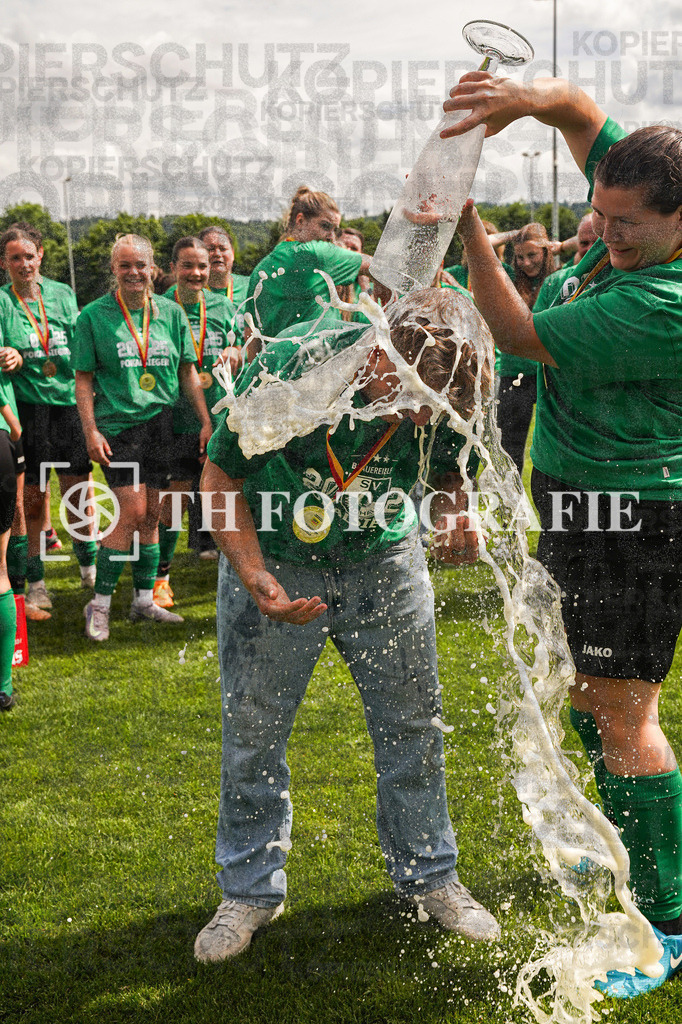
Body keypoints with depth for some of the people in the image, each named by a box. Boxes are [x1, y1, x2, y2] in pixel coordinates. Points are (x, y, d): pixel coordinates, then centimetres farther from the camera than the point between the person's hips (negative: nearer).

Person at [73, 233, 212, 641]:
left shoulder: (171, 312, 8)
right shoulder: (94, 315, -1)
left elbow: (188, 370, 13)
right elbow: (84, 378, 0)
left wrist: (206, 421, 9)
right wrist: (91, 430, -8)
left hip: (162, 423, 4)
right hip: (118, 423, -4)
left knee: (151, 514, 8)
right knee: (133, 511, -12)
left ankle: (144, 599, 20)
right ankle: (99, 603, 1)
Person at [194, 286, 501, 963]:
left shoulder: (444, 396, -20)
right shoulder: (286, 370, -31)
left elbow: (448, 471, 2)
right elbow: (221, 477, -17)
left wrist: (455, 519, -22)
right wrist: (259, 581, -28)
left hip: (384, 562, 2)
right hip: (274, 560, -2)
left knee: (412, 722, 7)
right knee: (252, 729, 5)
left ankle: (427, 875, 28)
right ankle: (251, 889, 25)